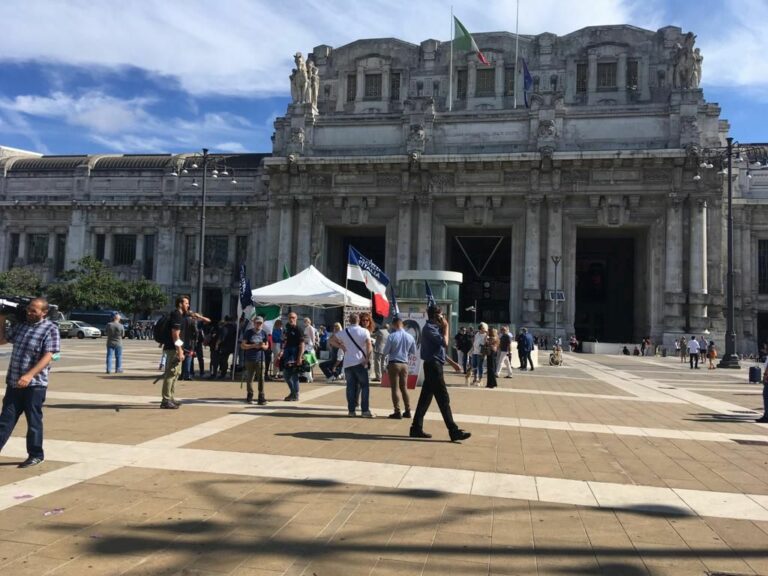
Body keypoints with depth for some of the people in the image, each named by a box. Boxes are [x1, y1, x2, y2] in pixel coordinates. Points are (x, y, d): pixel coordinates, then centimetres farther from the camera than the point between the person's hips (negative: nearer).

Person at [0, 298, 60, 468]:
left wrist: (29, 375, -27)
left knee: (34, 421, 4)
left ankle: (36, 455, 17)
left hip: (35, 384, -6)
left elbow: (47, 357, -17)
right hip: (14, 382, 6)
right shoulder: (20, 325, 10)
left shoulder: (50, 329, -9)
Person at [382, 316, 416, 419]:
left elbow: (385, 353, -8)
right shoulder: (410, 337, 1)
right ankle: (407, 411, 16)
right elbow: (413, 353, 11)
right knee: (404, 388, 14)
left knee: (394, 388, 2)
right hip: (404, 364, 5)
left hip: (393, 364, -5)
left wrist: (383, 354, 13)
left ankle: (397, 412, 2)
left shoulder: (392, 336, -14)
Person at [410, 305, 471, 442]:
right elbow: (445, 342, -21)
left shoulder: (433, 328, 18)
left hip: (433, 365, 10)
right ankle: (454, 431, -8)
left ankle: (416, 428, 15)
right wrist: (445, 328, -8)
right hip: (433, 365, -10)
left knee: (425, 398, 11)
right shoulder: (429, 328, -12)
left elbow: (441, 347, 22)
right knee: (443, 399, -9)